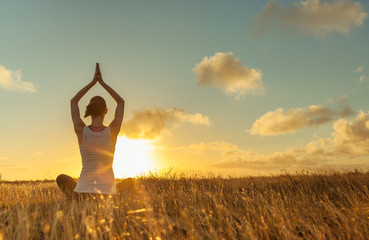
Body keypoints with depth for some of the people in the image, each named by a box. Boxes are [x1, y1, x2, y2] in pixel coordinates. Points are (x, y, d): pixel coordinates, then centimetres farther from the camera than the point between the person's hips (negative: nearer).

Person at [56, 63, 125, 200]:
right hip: (107, 193, -1)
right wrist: (102, 82, 11)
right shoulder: (113, 131, -8)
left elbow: (73, 101, 12)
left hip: (84, 191, 2)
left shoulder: (81, 130, -7)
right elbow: (121, 102, 10)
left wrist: (93, 82, 12)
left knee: (61, 179, 32)